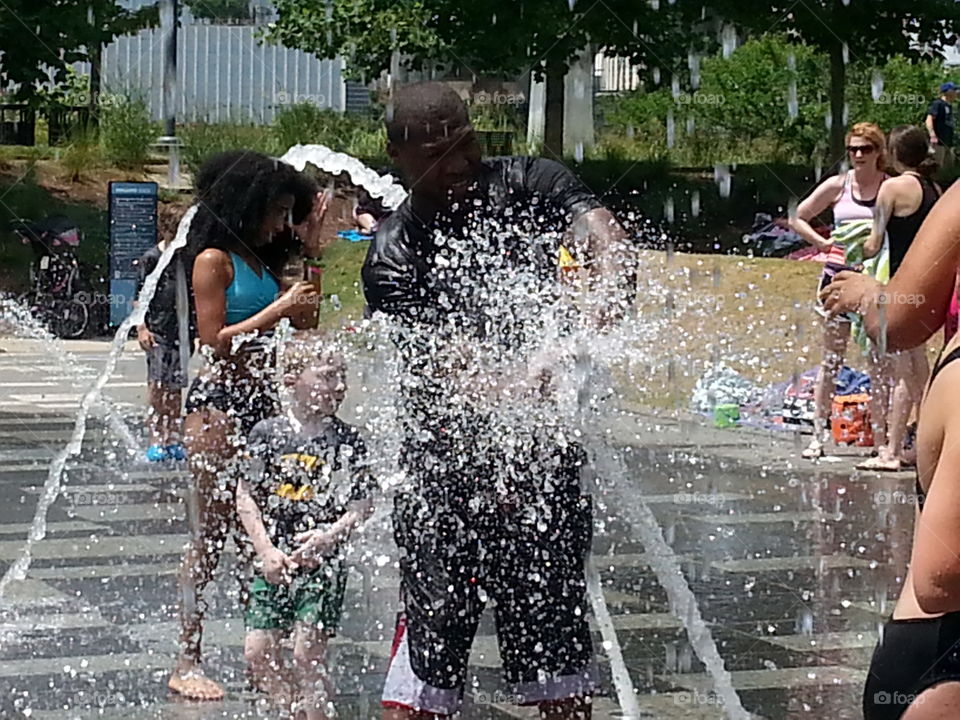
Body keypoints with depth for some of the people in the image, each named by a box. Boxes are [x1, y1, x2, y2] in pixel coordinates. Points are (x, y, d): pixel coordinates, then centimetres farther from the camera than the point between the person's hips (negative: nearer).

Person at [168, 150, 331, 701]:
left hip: (263, 398, 7)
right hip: (219, 399, -7)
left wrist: (313, 251, 16)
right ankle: (188, 661, 1)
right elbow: (216, 341, -13)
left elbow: (306, 322, 21)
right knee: (211, 532, -5)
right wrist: (279, 308, -13)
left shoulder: (263, 259, 16)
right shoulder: (214, 259, -7)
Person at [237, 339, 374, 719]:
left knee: (308, 653, -6)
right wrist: (266, 550, -8)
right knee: (258, 650, 3)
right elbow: (245, 495, 1)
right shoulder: (268, 432, 0)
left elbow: (362, 503, -2)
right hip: (274, 559, 2)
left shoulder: (346, 440, -2)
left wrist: (331, 535, -18)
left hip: (322, 561, -2)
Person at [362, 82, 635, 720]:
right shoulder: (394, 255, -6)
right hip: (449, 464, -2)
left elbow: (614, 253, -16)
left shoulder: (530, 185, 0)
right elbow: (450, 371, -17)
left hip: (546, 452, 2)